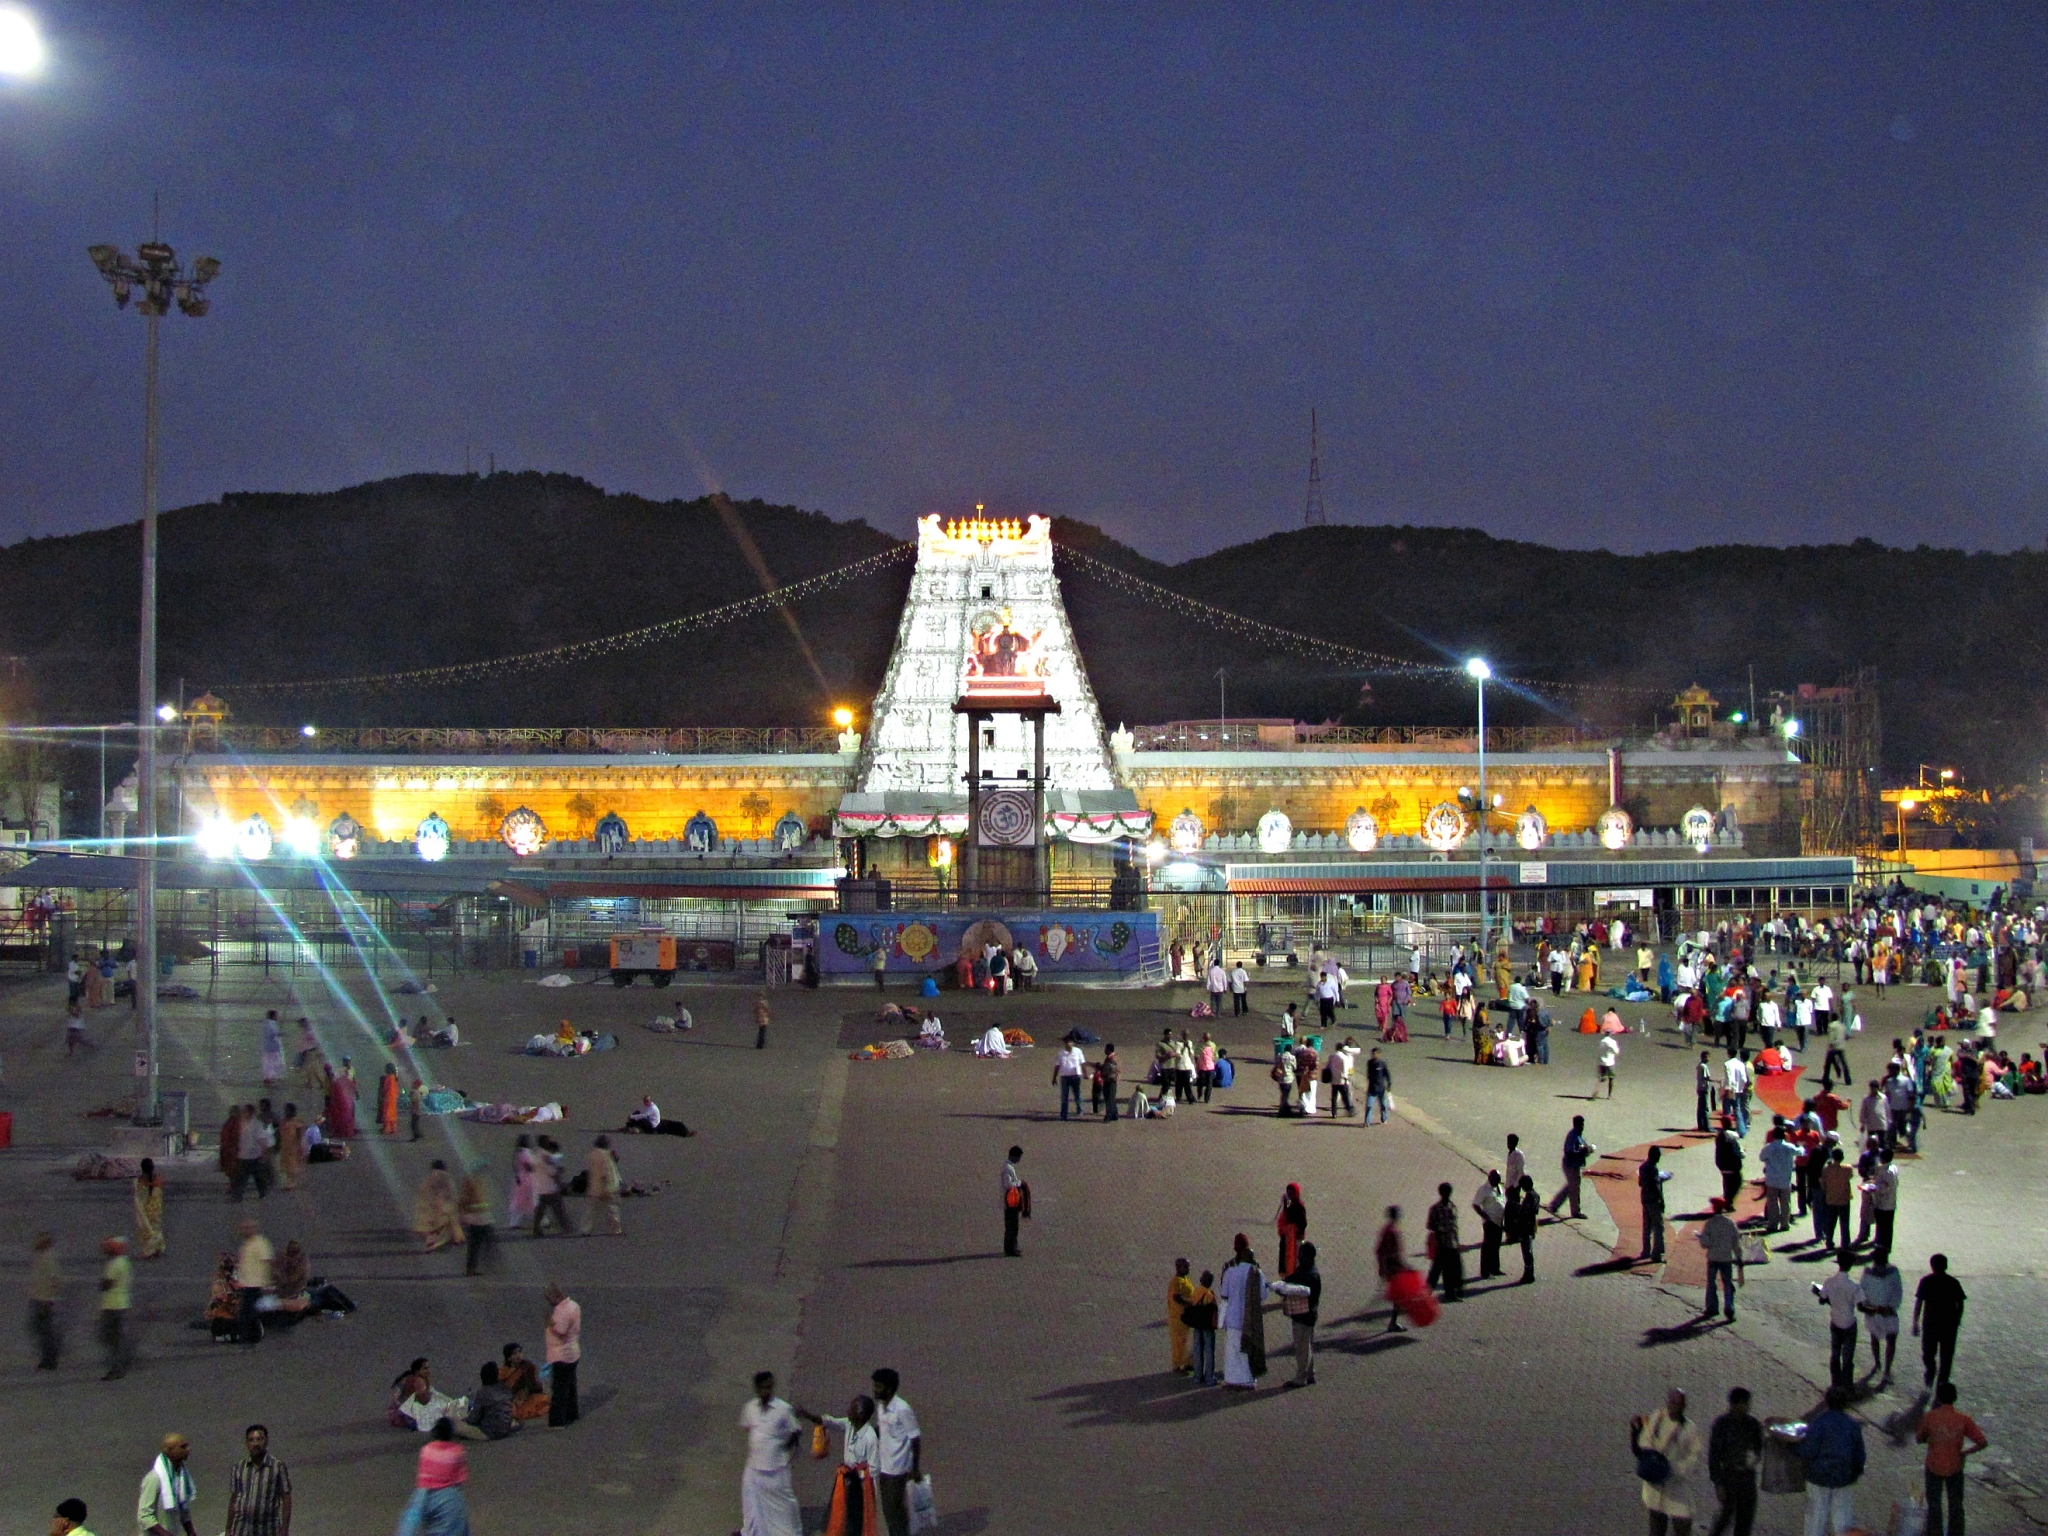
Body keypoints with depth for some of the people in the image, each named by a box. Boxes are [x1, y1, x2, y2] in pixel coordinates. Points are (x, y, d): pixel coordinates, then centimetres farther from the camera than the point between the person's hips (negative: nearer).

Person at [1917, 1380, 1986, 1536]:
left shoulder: (1929, 1417, -16)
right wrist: (1965, 1452, -3)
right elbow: (1982, 1442, -15)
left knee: (1934, 1505, 15)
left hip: (1934, 1466, -1)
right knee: (1956, 1505, 17)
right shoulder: (1963, 1419, -13)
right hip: (1955, 1467, 1)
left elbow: (1919, 1439, -3)